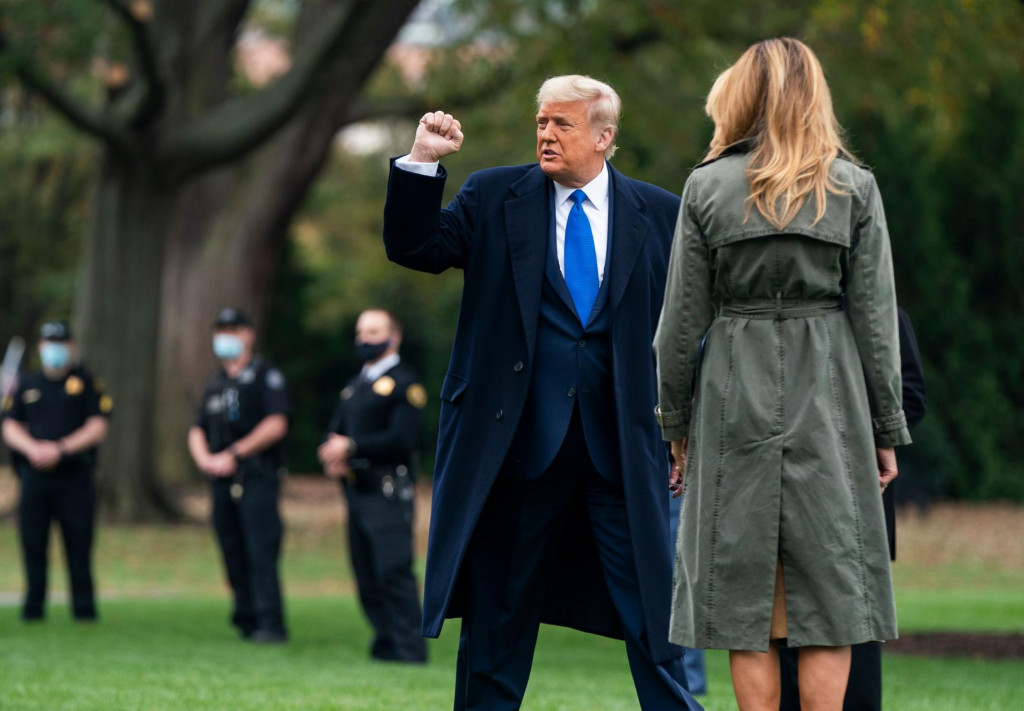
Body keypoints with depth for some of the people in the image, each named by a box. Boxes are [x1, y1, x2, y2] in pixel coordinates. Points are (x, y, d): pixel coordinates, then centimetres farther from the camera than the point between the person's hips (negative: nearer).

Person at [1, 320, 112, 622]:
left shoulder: (88, 383, 5)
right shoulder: (27, 386, 14)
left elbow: (97, 429, -3)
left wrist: (60, 449, -13)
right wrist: (33, 448, -10)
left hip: (74, 475, -3)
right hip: (35, 476, 3)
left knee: (79, 546, -4)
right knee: (33, 543, 1)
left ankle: (84, 608, 1)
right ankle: (33, 606, 7)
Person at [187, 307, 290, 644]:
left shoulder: (265, 376, 0)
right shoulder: (215, 383, 21)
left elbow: (275, 426, -11)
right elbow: (198, 431, 22)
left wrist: (233, 455, -11)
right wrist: (205, 459, 0)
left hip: (256, 477, -7)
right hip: (222, 481, 7)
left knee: (261, 552, -15)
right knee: (234, 556, 4)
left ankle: (271, 624, -18)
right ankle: (246, 621, 9)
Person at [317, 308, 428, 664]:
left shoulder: (404, 383, -5)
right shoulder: (354, 387, 22)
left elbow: (401, 438, -14)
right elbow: (334, 432, 20)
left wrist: (351, 447, -16)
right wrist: (331, 455, -3)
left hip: (388, 492, -8)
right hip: (357, 492, 8)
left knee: (393, 570, -13)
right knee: (367, 576, 7)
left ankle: (408, 648, -12)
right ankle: (385, 643, 12)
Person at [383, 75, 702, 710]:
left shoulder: (659, 214, 5)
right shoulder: (494, 198, 5)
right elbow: (414, 248, -1)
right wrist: (423, 162, -14)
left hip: (622, 444, 0)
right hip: (520, 440, 1)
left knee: (653, 610, 0)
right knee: (498, 611, 8)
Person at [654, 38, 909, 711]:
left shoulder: (707, 188, -1)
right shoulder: (854, 187, -1)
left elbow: (681, 321, 2)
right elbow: (875, 318, 0)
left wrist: (676, 424, 12)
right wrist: (886, 428, 7)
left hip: (734, 401, 0)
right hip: (828, 401, 0)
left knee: (745, 596, 5)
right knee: (829, 587, 3)